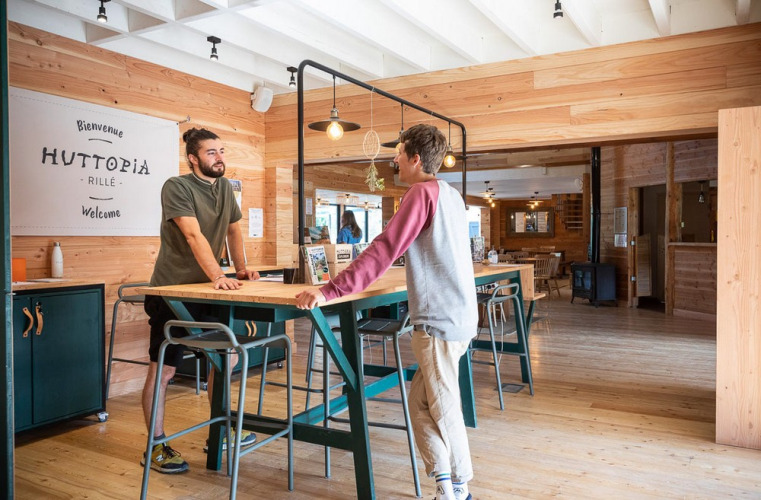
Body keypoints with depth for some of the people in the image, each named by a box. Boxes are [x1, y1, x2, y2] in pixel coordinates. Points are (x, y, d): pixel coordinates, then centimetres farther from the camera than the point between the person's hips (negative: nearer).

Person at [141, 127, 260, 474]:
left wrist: (241, 268, 0)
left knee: (225, 357, 13)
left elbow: (233, 229, 14)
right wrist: (217, 276, -37)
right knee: (162, 370, 0)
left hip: (206, 290, 8)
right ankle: (155, 448, 15)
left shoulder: (225, 187, 8)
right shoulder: (177, 187, -15)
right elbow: (194, 235, -27)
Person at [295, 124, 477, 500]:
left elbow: (383, 251, -21)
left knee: (443, 408, 5)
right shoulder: (451, 195, 14)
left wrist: (329, 292, -22)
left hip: (439, 319, -9)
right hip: (458, 314, 9)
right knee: (420, 403, 14)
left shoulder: (422, 193, -12)